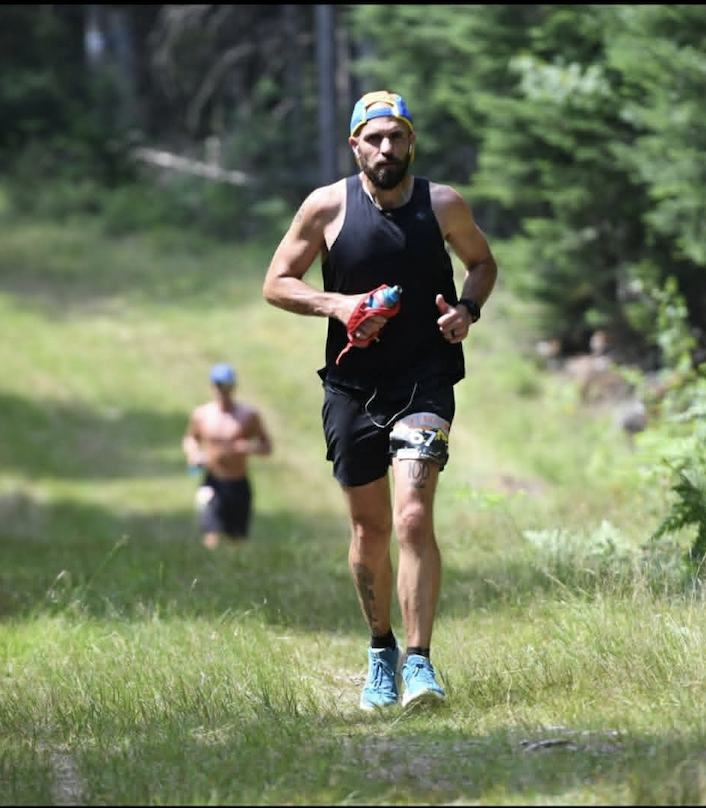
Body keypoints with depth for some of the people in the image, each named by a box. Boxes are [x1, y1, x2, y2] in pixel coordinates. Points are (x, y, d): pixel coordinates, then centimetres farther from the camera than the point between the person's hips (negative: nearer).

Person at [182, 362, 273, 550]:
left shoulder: (248, 416, -1)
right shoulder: (201, 414, 2)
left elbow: (267, 446, 4)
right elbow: (189, 438, 20)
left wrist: (250, 448, -19)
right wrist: (192, 453, -3)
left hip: (239, 485, 1)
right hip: (213, 483, -1)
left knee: (238, 538, 9)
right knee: (211, 538, -18)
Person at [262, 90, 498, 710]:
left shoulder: (444, 205, -2)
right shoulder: (327, 207, -4)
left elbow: (483, 262, 16)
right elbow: (276, 284, 3)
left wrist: (469, 308, -4)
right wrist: (336, 304, -14)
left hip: (425, 381, -1)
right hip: (352, 385, 1)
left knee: (414, 518, -17)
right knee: (370, 528, 10)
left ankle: (419, 662, -14)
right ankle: (381, 651, 30)